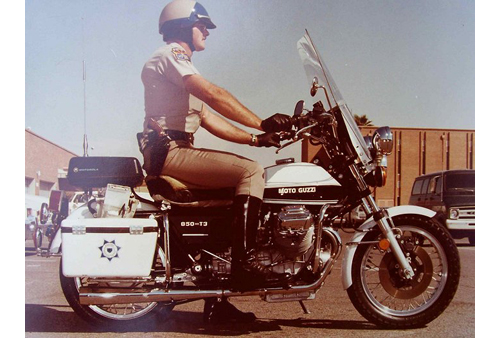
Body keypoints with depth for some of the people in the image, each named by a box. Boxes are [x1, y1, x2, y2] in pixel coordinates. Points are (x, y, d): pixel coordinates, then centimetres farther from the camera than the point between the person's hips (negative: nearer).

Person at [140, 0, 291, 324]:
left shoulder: (180, 61, 28)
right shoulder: (169, 54, -2)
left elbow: (209, 119, 19)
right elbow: (213, 94, -19)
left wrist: (257, 139, 8)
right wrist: (262, 123, -22)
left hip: (177, 150, 10)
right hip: (168, 149, -10)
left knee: (230, 199, 9)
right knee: (251, 171, -21)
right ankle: (245, 264, -22)